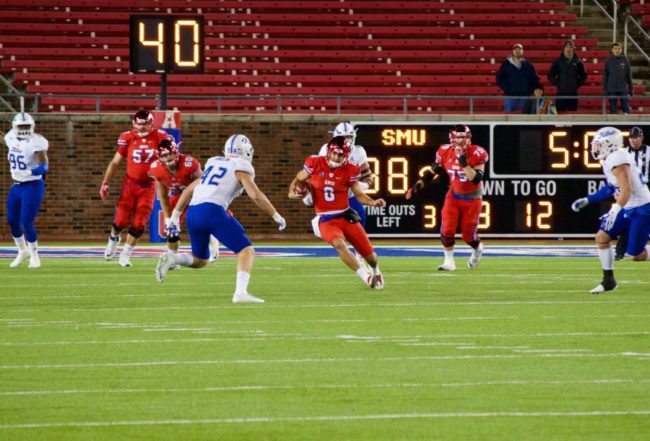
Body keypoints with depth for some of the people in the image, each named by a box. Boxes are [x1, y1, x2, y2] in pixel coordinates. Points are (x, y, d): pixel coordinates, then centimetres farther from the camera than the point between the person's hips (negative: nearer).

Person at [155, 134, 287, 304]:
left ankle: (171, 258, -5)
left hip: (193, 213, 7)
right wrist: (276, 216, 5)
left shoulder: (213, 164, 27)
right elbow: (256, 195, -5)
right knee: (246, 251, 0)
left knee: (199, 260, 23)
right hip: (212, 211, -7)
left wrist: (175, 215, 32)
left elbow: (189, 190, 29)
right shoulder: (241, 167, 7)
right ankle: (241, 292, -19)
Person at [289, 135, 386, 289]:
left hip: (346, 216, 2)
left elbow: (359, 194, 4)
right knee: (339, 244, -33)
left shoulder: (350, 171, -6)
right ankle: (366, 276, -29)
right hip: (325, 219, -2)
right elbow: (298, 180, 8)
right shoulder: (315, 164, -7)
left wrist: (373, 202, -14)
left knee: (369, 253, 5)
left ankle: (375, 271, 41)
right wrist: (292, 191, -13)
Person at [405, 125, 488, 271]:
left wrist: (464, 164, -37)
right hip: (454, 196, 2)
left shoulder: (476, 154, -21)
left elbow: (476, 179, -27)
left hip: (472, 198, -2)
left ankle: (478, 248, 39)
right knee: (447, 231, -12)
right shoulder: (445, 152, -11)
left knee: (468, 235, 4)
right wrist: (417, 186, -9)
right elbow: (432, 172, 1)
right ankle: (449, 261, 5)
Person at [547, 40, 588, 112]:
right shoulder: (558, 61, 1)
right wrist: (557, 84, -4)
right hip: (561, 93, -2)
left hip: (573, 93, 2)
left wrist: (578, 84, 4)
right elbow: (550, 76, 5)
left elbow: (584, 76, 16)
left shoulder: (577, 62, 5)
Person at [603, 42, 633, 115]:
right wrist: (604, 89, 0)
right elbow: (605, 76, 4)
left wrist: (631, 88, 6)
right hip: (612, 89, 0)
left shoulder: (624, 60, 3)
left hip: (623, 89, 0)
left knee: (626, 108, -4)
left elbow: (629, 75, 7)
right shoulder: (608, 61, 1)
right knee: (613, 109, 3)